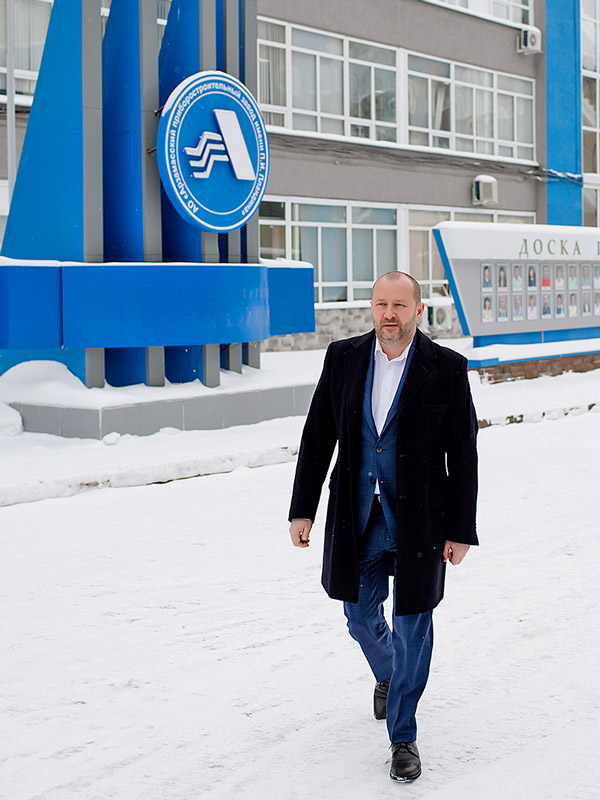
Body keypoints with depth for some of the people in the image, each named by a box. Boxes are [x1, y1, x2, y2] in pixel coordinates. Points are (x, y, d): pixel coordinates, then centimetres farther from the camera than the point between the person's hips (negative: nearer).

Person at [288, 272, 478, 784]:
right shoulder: (343, 358, -1)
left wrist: (461, 530, -5)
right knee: (361, 614, 18)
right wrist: (303, 509, 1)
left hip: (418, 519, -3)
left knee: (413, 625, 3)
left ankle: (403, 736, 19)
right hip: (357, 518, 3)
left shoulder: (447, 369, -8)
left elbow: (463, 456, -5)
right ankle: (387, 675, 51)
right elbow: (318, 437, 3)